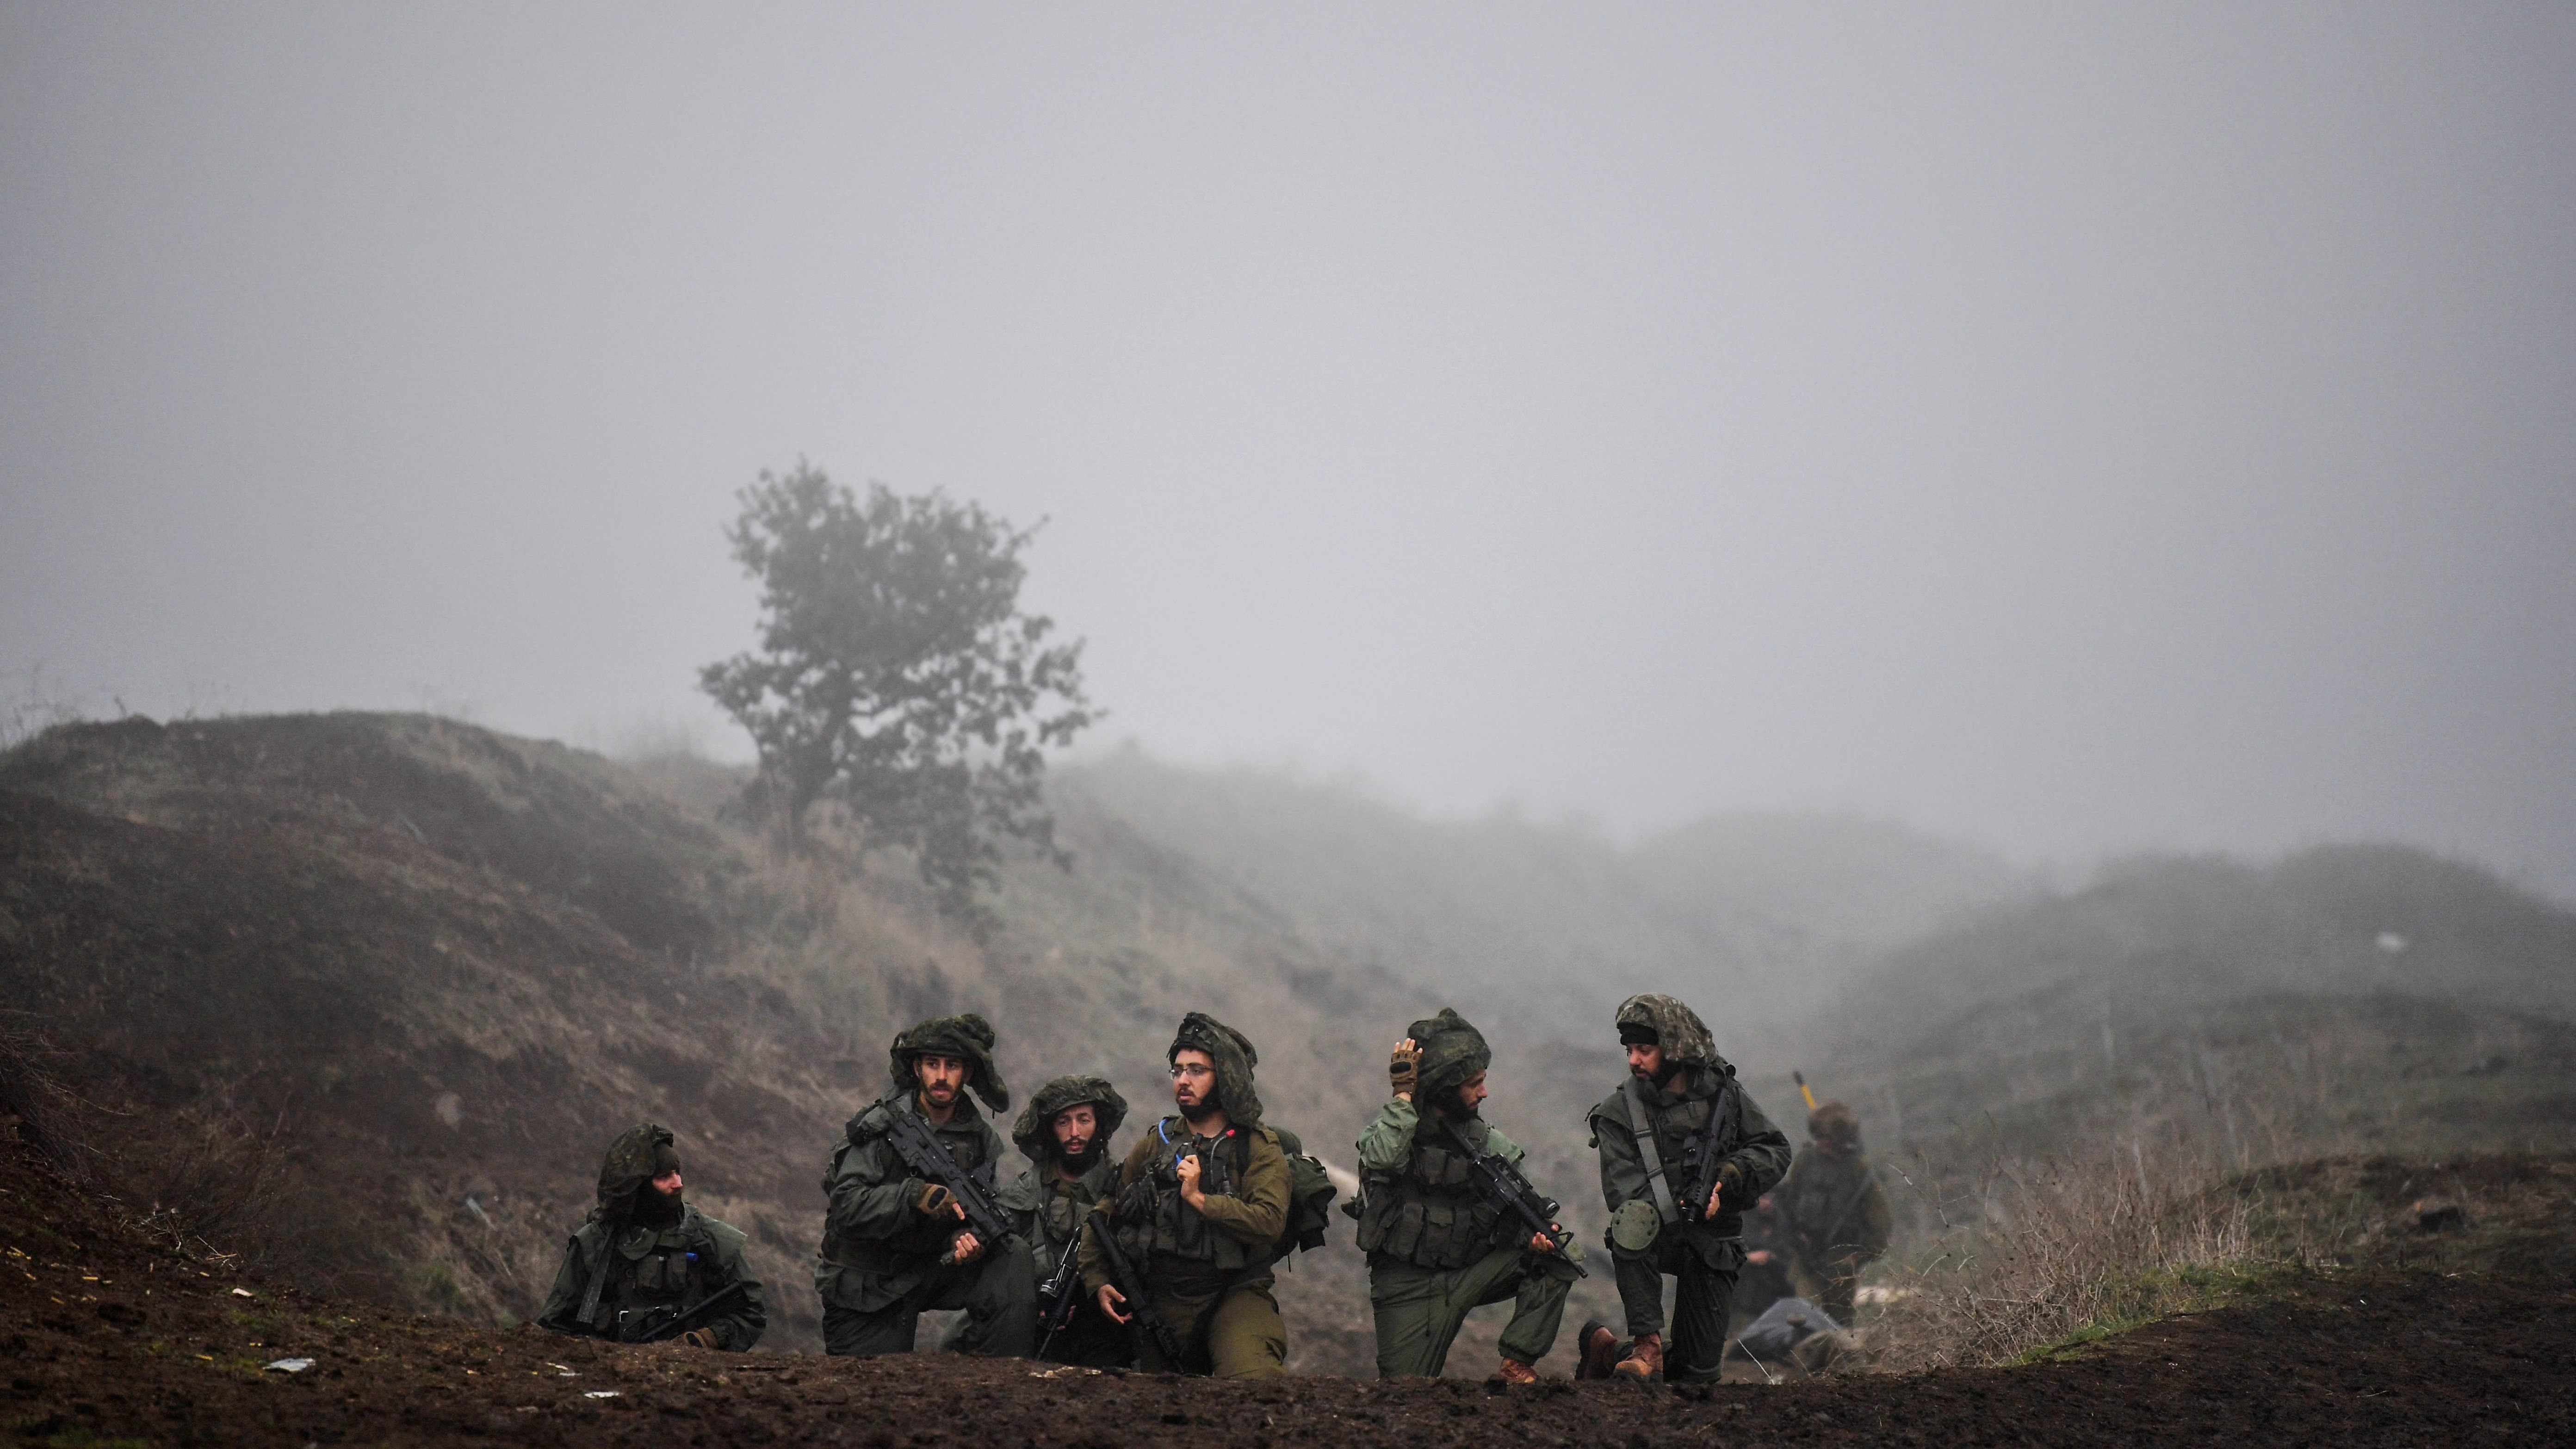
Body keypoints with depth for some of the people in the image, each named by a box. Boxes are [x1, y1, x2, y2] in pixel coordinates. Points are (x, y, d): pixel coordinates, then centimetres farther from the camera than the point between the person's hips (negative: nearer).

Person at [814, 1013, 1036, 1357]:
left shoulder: (980, 1139, 0)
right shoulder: (879, 1128, -14)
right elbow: (846, 1207, -23)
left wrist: (968, 1238, -24)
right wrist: (914, 1195, -35)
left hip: (930, 1268, 3)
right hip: (867, 1288, -3)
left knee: (1014, 1258, -19)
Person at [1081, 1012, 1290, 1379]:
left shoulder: (1260, 1147, 0)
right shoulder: (1156, 1143, 10)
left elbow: (1270, 1221, -16)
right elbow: (1104, 1215, 13)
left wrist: (1199, 1198, -19)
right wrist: (1097, 1282, 1)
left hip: (1236, 1294, -4)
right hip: (1163, 1302, 4)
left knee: (1253, 1381, -29)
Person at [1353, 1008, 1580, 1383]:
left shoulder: (1483, 1136, 4)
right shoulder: (1395, 1123, -7)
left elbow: (1515, 1212, 2)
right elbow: (1382, 1159, -32)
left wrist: (1537, 1235, -20)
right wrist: (1403, 1094, -26)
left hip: (1471, 1273, 4)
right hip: (1409, 1286, -4)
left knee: (1555, 1258, -16)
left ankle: (1516, 1366, -13)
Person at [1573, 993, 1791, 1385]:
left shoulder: (1723, 1094, -1)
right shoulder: (1620, 1112, -8)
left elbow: (1776, 1150, 3)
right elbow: (1623, 1193, -17)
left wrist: (1729, 1175, -17)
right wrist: (1684, 1207, -32)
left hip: (1710, 1244, 2)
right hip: (1654, 1236, -2)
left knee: (1698, 1372, -3)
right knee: (1632, 1220, -40)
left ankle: (1609, 1352, 26)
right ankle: (1647, 1346, -33)